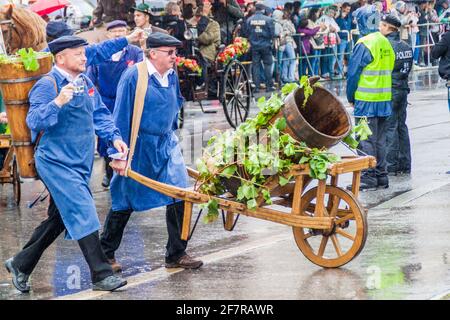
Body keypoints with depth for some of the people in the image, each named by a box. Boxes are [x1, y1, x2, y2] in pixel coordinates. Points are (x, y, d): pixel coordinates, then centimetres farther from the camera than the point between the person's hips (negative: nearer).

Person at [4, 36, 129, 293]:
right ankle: (102, 275, -8)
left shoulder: (85, 82, 10)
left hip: (80, 163, 9)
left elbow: (100, 113, 19)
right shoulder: (48, 85, -14)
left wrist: (114, 136, 4)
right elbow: (34, 120, -23)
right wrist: (57, 102, -38)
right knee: (83, 214, -13)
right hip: (57, 163, -9)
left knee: (59, 219, 15)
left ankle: (20, 264, 28)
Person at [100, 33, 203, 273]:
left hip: (166, 144, 6)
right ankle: (106, 254, 21)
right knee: (125, 202, 5)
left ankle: (176, 255, 10)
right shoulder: (133, 77, -16)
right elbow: (121, 117, -15)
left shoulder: (171, 76, 4)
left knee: (180, 197, -2)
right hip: (139, 147, -6)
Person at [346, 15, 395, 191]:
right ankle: (381, 177, 17)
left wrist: (351, 97, 4)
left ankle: (368, 178, -3)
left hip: (367, 101, -7)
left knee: (366, 140, -2)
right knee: (380, 140, 13)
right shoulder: (386, 44, 8)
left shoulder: (365, 44, -14)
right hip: (384, 100, 7)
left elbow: (353, 72, -10)